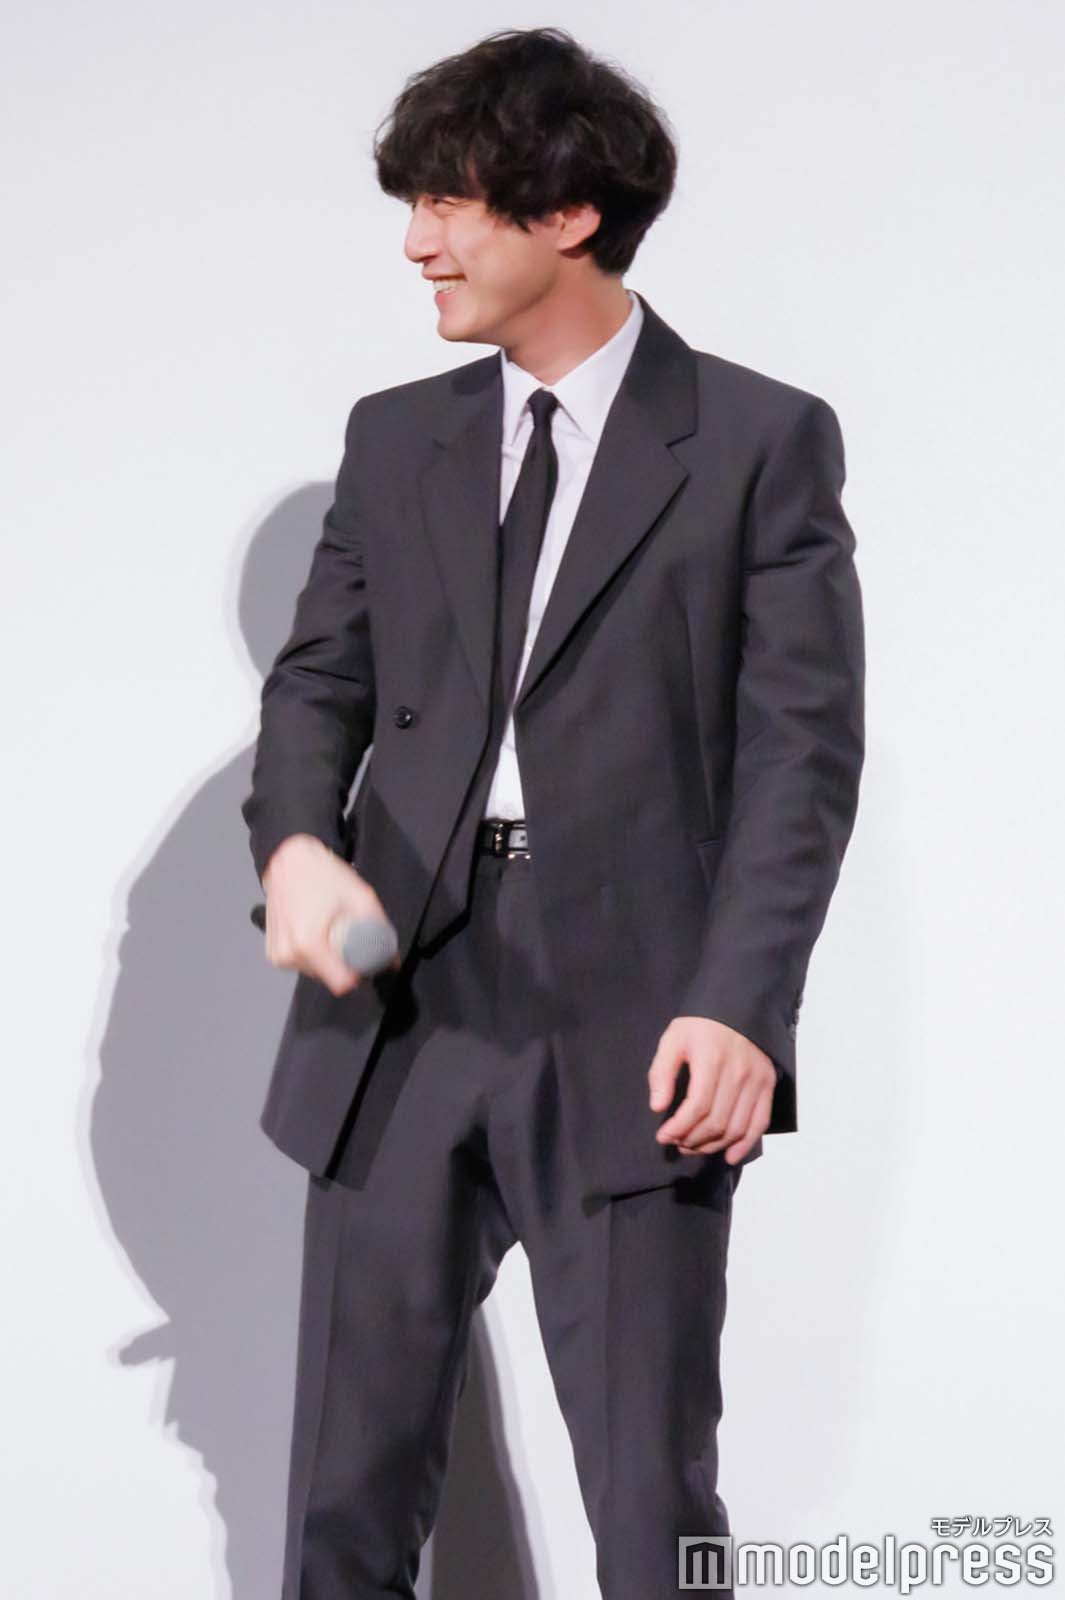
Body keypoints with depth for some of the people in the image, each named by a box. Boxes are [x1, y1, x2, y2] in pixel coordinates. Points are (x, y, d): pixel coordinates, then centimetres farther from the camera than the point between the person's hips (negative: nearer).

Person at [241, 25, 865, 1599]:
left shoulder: (764, 441, 1)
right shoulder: (395, 438, 15)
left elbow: (801, 745, -5)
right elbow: (320, 679, 11)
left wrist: (738, 1001, -17)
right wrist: (296, 843, -12)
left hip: (629, 1041, -4)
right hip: (400, 1021, 4)